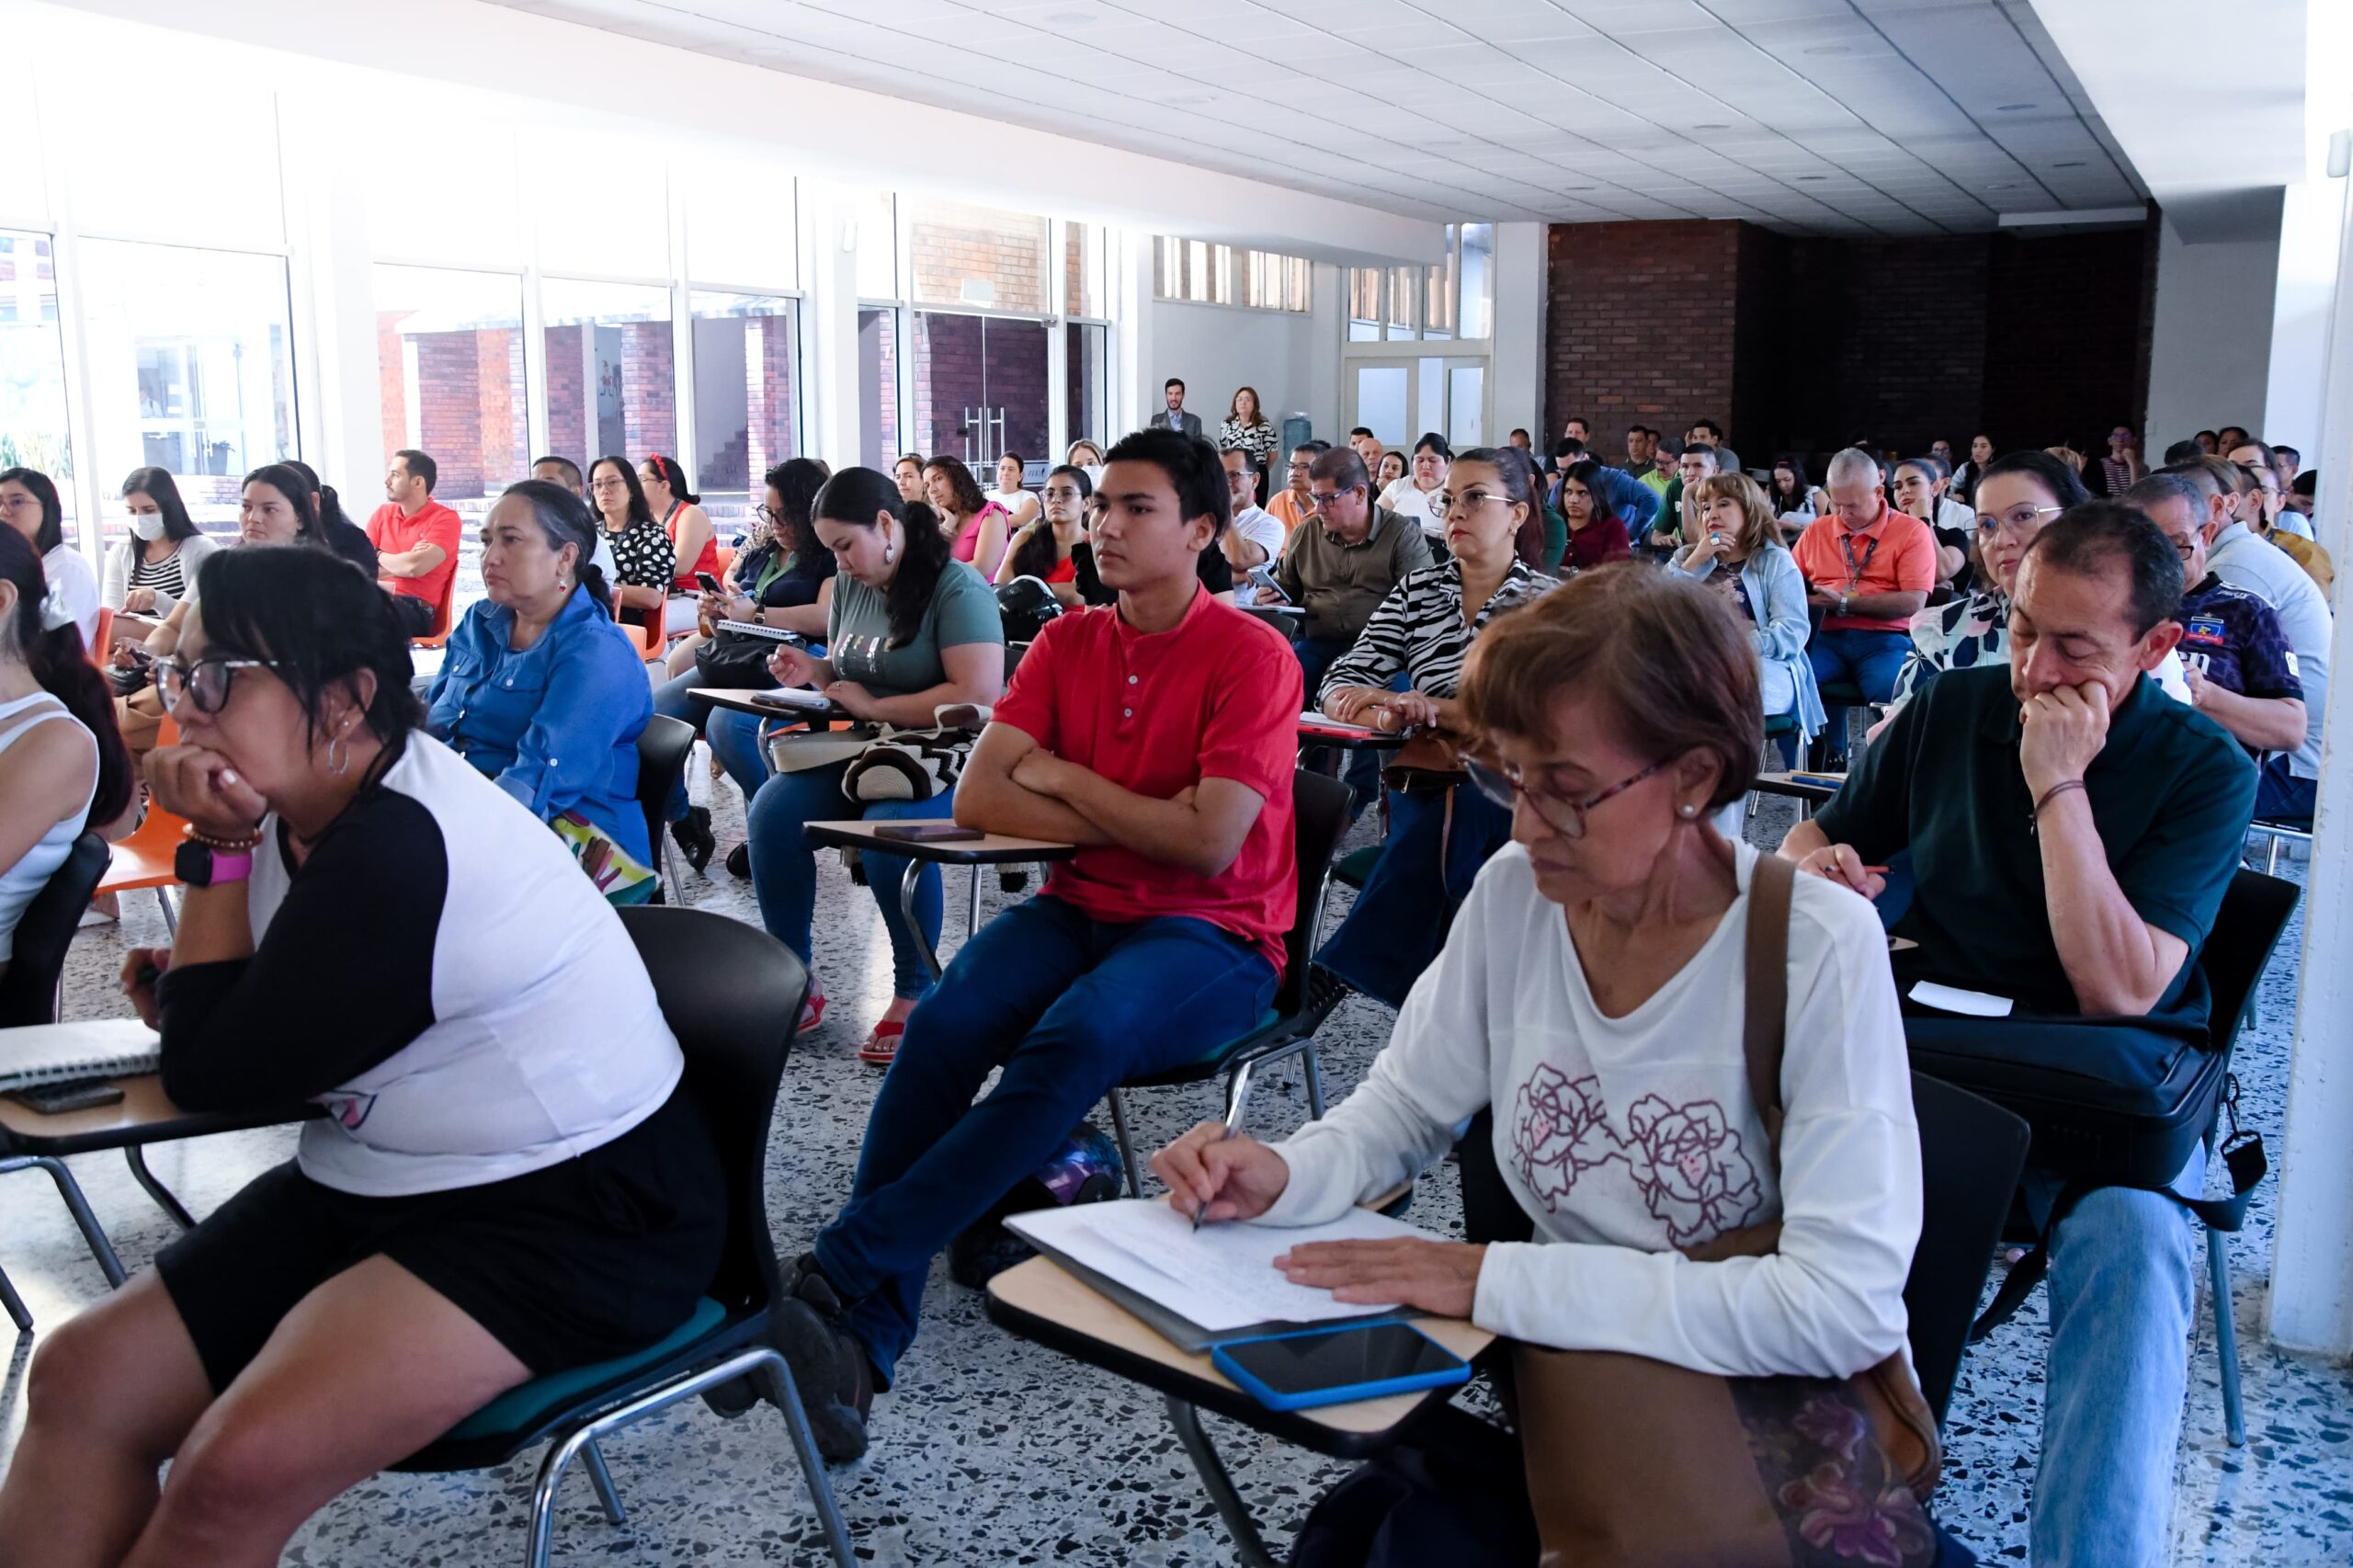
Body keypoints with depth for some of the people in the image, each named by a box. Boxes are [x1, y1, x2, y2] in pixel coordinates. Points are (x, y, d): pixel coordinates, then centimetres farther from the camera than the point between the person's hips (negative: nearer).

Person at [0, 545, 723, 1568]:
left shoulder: (399, 848, -25)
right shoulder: (312, 806, 4)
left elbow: (212, 1077, -14)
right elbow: (268, 1033, 19)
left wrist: (217, 852, -12)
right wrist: (188, 983, -2)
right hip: (384, 1184, 10)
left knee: (236, 1471, -24)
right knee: (83, 1376, -3)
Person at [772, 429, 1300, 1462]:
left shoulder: (1251, 656, -7)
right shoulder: (1068, 643, 10)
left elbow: (1210, 843, -17)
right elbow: (976, 801, 0)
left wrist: (1062, 776, -6)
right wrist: (1143, 823, -9)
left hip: (1212, 935, -4)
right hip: (1079, 909, 5)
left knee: (1074, 1041, -35)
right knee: (946, 1022, -25)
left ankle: (839, 1271, -33)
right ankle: (864, 1337, -25)